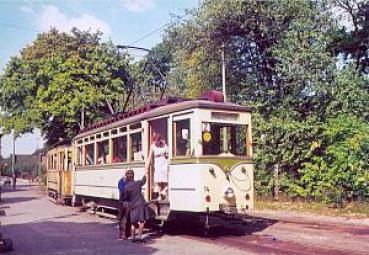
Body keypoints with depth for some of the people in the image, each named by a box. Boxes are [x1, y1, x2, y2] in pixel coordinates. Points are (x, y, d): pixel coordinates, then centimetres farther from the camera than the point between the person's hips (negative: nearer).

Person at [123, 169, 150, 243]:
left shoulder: (126, 187, -10)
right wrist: (145, 175, 38)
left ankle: (133, 237, 16)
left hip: (132, 206, 0)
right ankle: (139, 237, 0)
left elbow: (126, 198, -2)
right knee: (142, 221, 4)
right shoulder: (138, 183, -4)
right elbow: (143, 181, 19)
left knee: (133, 223, 12)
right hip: (140, 204, 0)